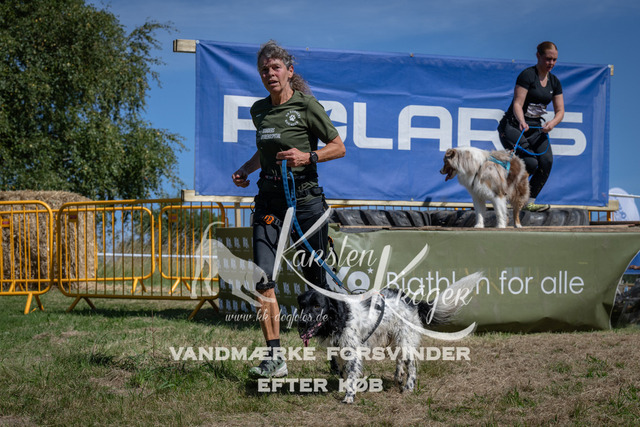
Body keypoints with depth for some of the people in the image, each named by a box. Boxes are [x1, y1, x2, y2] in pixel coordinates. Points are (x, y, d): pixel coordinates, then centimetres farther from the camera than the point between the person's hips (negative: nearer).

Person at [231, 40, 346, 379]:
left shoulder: (306, 105, -5)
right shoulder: (258, 110, 13)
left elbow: (338, 147, -1)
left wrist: (308, 156, -17)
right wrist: (246, 169, 12)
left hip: (305, 198, -4)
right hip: (268, 200, 4)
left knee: (315, 277, 2)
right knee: (263, 278, -10)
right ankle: (274, 358, -9)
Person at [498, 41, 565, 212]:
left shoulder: (554, 82, 7)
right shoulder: (527, 75, -13)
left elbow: (560, 111, 6)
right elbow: (517, 103, -19)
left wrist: (551, 123, -16)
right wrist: (522, 122, -38)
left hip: (536, 127, 6)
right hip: (513, 126, -6)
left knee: (546, 161, -16)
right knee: (530, 163, -22)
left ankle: (529, 202, -5)